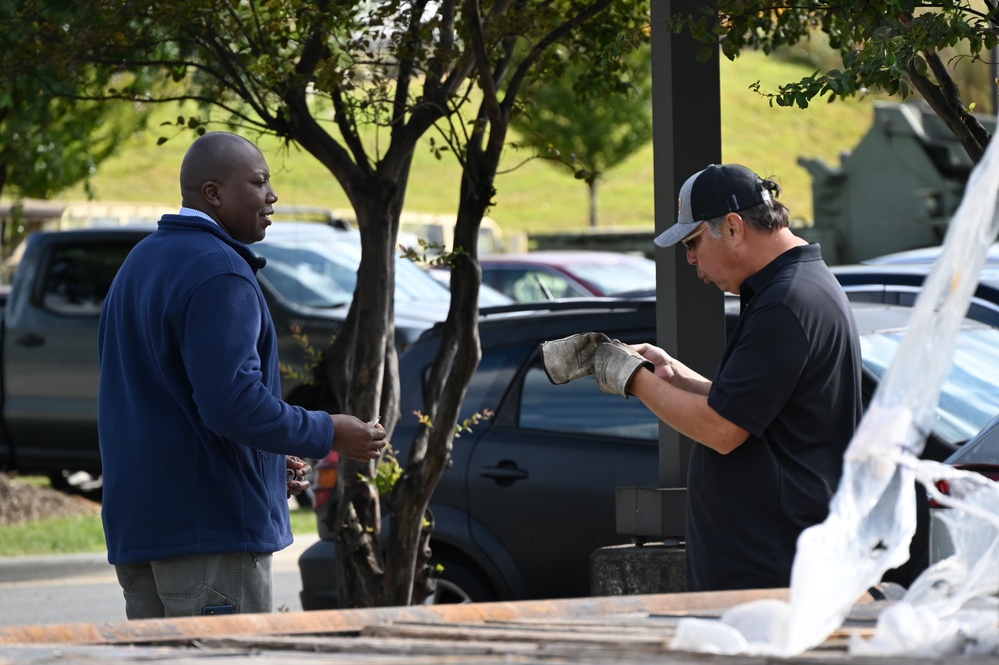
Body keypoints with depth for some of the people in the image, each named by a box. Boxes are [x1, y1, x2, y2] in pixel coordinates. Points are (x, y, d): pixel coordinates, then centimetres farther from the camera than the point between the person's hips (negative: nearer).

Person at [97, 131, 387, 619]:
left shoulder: (140, 264, 19)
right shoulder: (218, 273, -15)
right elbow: (231, 402, -24)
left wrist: (270, 464, 23)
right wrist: (327, 434, -11)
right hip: (210, 524, -10)